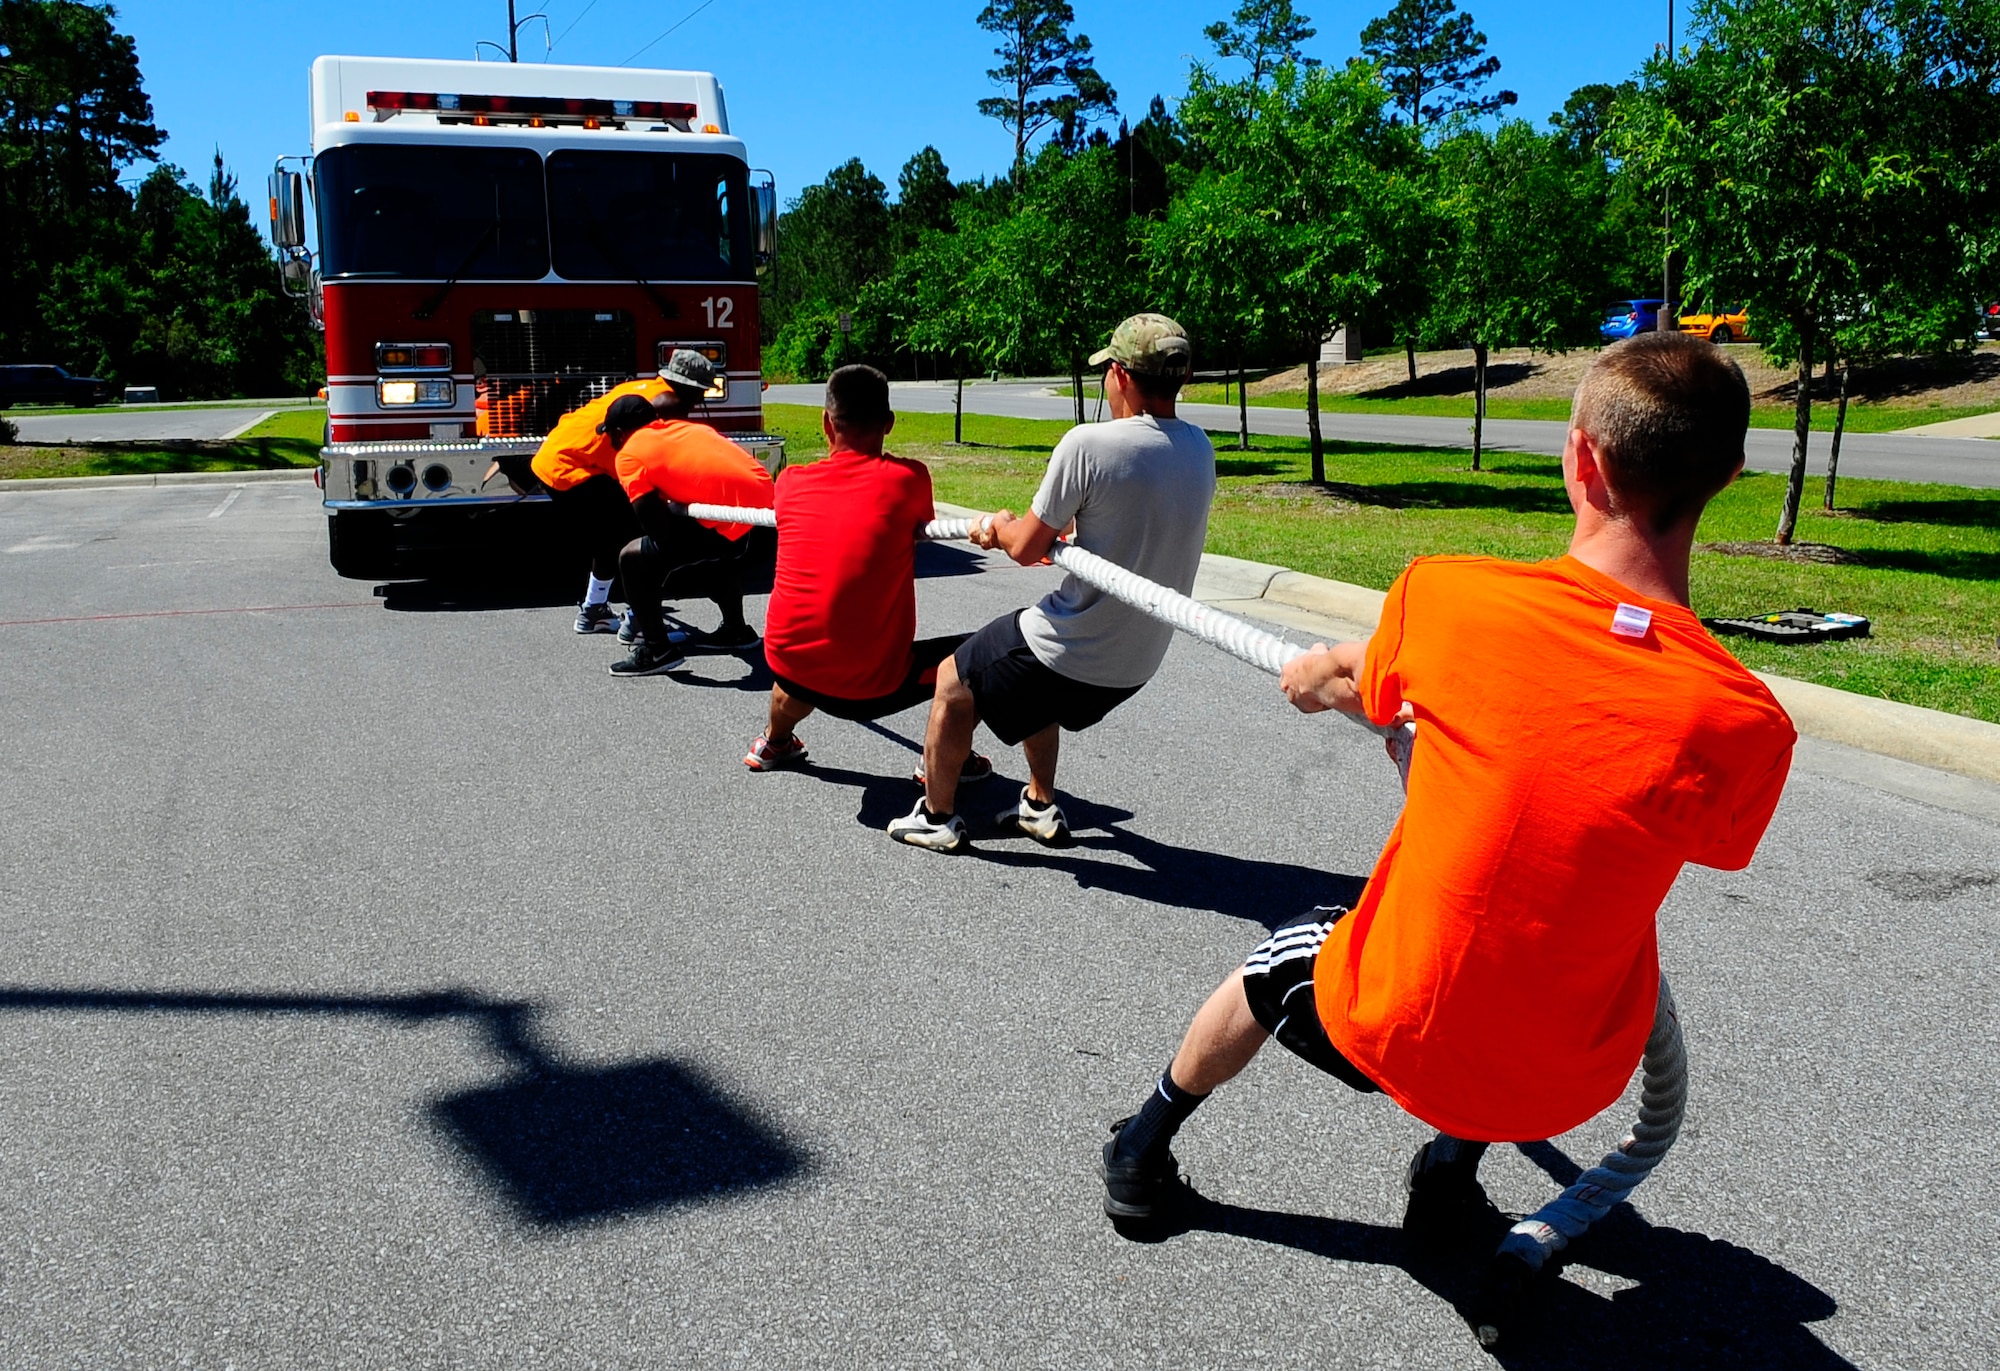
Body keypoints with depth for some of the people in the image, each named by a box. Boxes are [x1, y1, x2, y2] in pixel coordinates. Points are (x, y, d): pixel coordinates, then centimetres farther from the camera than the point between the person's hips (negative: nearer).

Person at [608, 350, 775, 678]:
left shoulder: (629, 454, 2)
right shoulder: (684, 426, 22)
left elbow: (657, 524, -7)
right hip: (763, 492, 8)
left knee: (634, 558, 1)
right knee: (721, 554, 38)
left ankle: (656, 649, 4)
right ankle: (736, 629, 50)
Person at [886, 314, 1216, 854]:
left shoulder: (1089, 444, -23)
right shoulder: (1199, 449, -1)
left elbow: (1026, 548, -14)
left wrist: (1000, 525, 10)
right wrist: (1018, 531, 17)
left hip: (1073, 652, -7)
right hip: (1140, 661, 7)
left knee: (953, 681, 17)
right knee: (1033, 683, 34)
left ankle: (937, 818, 29)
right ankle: (1040, 807, 41)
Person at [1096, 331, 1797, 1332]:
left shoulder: (1446, 595, -19)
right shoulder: (1744, 726, -20)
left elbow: (1360, 683, 4)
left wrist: (1317, 676, 30)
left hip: (1387, 1033, 0)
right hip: (1562, 1084, 1)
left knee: (1282, 961, 33)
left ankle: (1142, 1154, 53)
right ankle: (1451, 1171, 43)